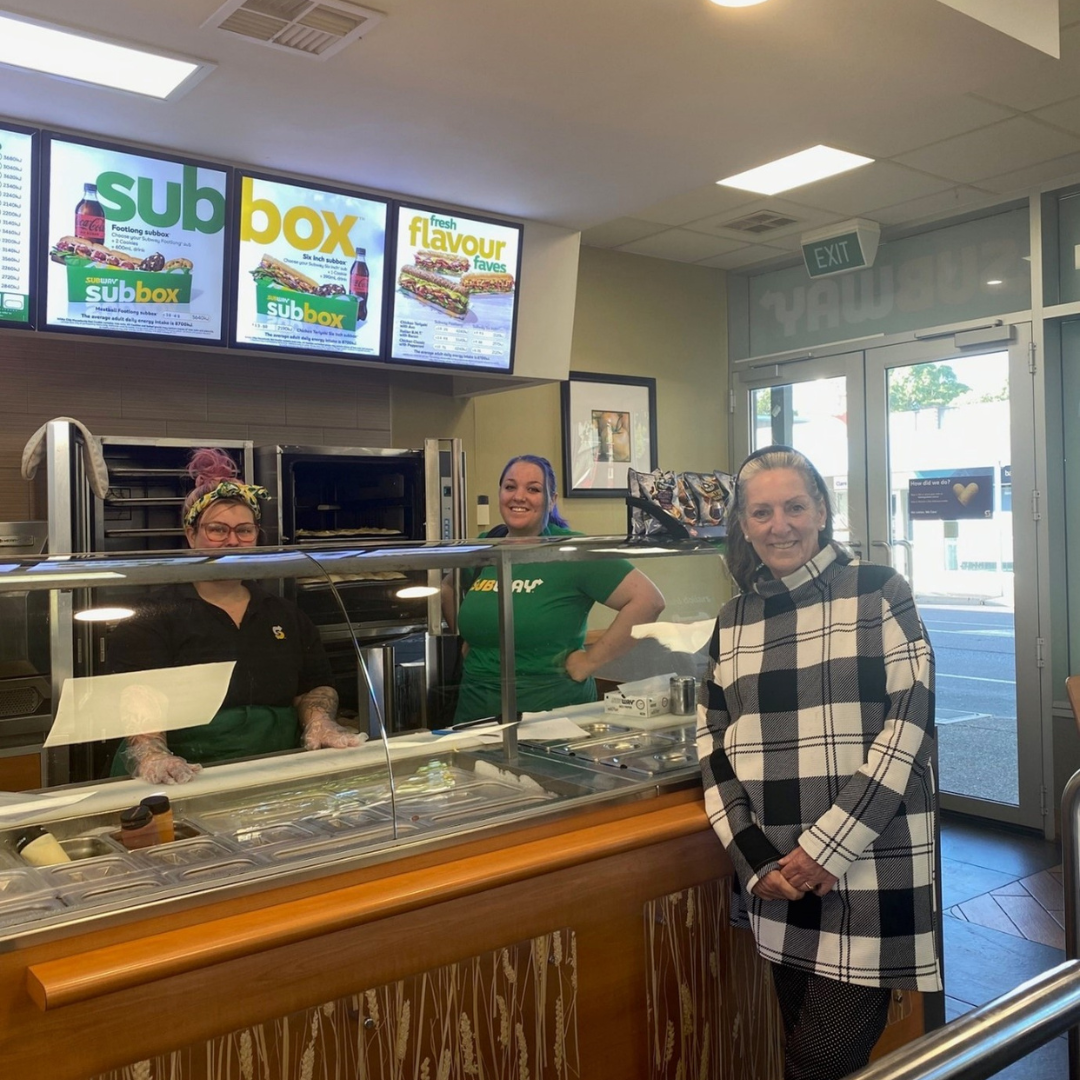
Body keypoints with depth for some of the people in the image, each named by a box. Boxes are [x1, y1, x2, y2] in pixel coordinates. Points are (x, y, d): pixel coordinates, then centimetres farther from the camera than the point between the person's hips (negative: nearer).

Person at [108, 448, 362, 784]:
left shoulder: (286, 615, 18)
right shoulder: (152, 617, 3)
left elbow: (315, 686, 20)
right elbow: (137, 702, -10)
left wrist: (319, 722, -2)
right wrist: (150, 755, -29)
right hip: (185, 779, -2)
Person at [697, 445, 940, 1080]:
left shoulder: (879, 593, -1)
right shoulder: (733, 622, 10)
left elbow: (909, 724, -9)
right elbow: (714, 747, 8)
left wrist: (830, 846, -14)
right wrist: (756, 860, -5)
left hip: (868, 870, -4)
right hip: (776, 877, 4)